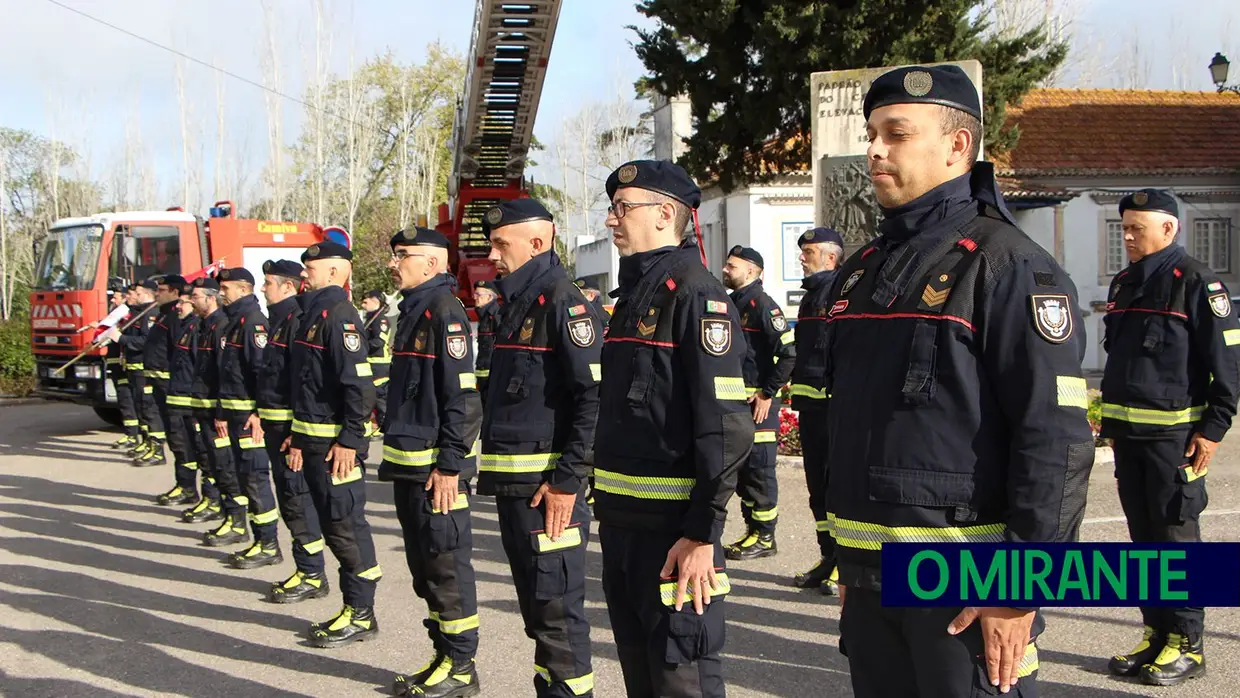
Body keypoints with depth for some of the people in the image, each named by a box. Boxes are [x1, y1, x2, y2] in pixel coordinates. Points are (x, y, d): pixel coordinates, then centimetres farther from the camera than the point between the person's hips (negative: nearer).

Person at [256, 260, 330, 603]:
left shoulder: (297, 320, -15)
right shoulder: (279, 319, 17)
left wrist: (298, 431, -24)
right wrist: (261, 416, 22)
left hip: (292, 424, -11)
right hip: (275, 424, 11)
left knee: (298, 498, -5)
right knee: (288, 499, 14)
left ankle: (312, 576, 3)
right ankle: (306, 571, 22)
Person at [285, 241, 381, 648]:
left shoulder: (339, 315, -15)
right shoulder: (313, 312, 16)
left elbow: (359, 382, -23)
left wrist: (349, 440, -23)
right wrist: (298, 436, 21)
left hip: (336, 440, -10)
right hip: (314, 438, 10)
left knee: (346, 524, -3)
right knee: (333, 524, 14)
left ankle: (361, 614, 7)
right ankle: (354, 610, 22)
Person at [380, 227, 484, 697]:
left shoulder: (444, 310, -14)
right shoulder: (413, 310, 15)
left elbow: (462, 395, -20)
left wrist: (449, 465, -21)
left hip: (435, 464, -10)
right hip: (408, 463, 10)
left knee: (447, 564, -1)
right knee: (423, 565, 16)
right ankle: (443, 655, 27)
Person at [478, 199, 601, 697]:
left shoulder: (563, 302, -13)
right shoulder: (517, 303, 16)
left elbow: (593, 396, -20)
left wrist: (567, 480, -22)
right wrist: (494, 469, 17)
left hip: (546, 484, -10)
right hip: (513, 482, 10)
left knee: (556, 605, -3)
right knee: (534, 602, 17)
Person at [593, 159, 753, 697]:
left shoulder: (694, 292, -13)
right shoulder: (633, 292, 15)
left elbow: (728, 425, -20)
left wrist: (703, 532, -22)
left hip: (672, 526, -9)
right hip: (622, 520, 9)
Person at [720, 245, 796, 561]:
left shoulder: (762, 304, -13)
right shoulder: (733, 304, 15)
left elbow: (789, 352, -20)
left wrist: (768, 393, -18)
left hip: (759, 401, -9)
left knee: (759, 470, -3)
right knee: (741, 470, 13)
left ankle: (765, 538, 5)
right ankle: (753, 530, 23)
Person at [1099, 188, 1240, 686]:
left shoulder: (1196, 282, -9)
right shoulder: (1123, 284, 14)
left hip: (1174, 434, -7)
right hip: (1128, 433, 7)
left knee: (1176, 537, -1)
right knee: (1143, 536, 11)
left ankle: (1187, 644, 8)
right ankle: (1156, 633, 21)